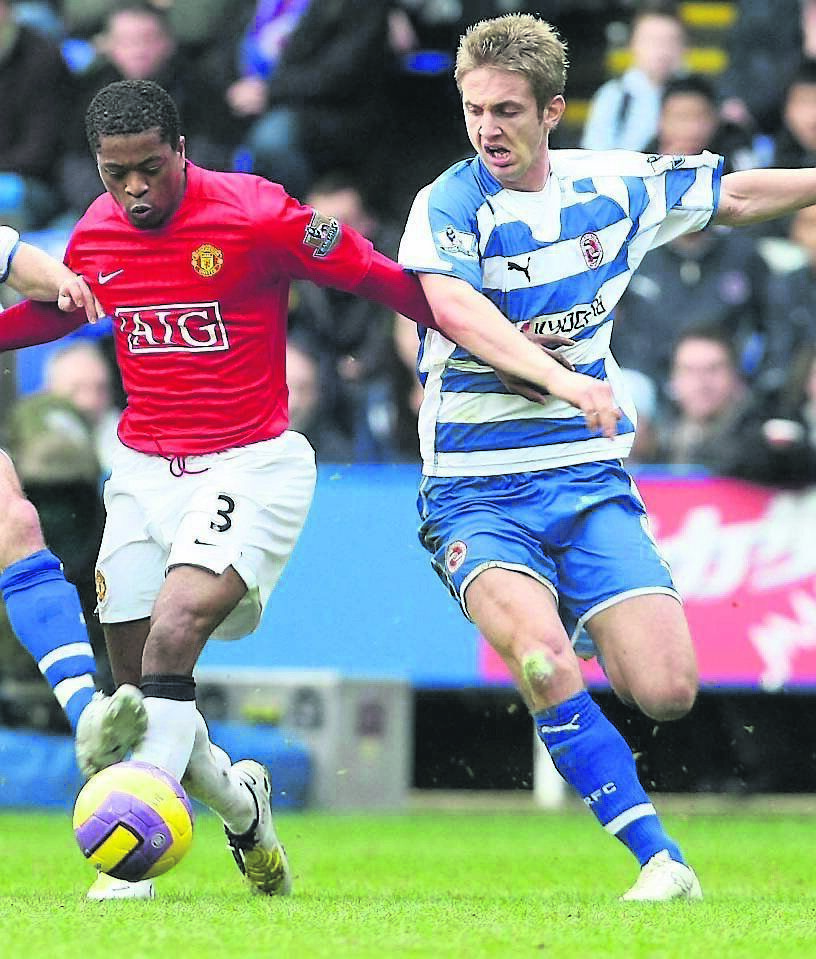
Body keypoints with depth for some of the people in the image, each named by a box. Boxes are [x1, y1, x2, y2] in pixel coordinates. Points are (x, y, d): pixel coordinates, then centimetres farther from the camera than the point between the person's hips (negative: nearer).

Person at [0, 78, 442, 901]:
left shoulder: (256, 215, -14)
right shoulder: (94, 236, 2)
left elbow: (379, 278, -7)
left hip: (250, 464, -6)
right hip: (143, 468, 6)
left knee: (175, 628, -26)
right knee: (138, 682, 4)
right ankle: (240, 801, 33)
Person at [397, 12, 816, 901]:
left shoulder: (613, 187, 4)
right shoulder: (450, 204, -10)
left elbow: (736, 195, 21)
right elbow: (453, 306, -31)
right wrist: (561, 378, -45)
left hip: (590, 478, 4)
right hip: (476, 492, -4)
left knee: (666, 692, -12)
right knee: (541, 659, -31)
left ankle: (584, 616, 24)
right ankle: (661, 860, -23)